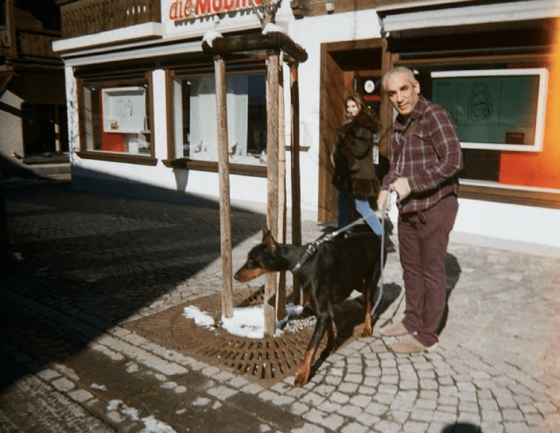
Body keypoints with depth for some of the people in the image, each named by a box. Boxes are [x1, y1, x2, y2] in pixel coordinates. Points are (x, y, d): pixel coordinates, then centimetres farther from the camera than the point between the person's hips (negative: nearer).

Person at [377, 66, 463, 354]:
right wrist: (387, 187, 5)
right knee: (410, 268, 17)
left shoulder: (435, 117, -15)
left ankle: (426, 336, 13)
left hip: (435, 207, -8)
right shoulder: (399, 125, 11)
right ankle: (412, 322, 33)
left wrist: (411, 184, -26)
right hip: (408, 208, 8)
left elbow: (453, 161, -24)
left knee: (432, 271, 2)